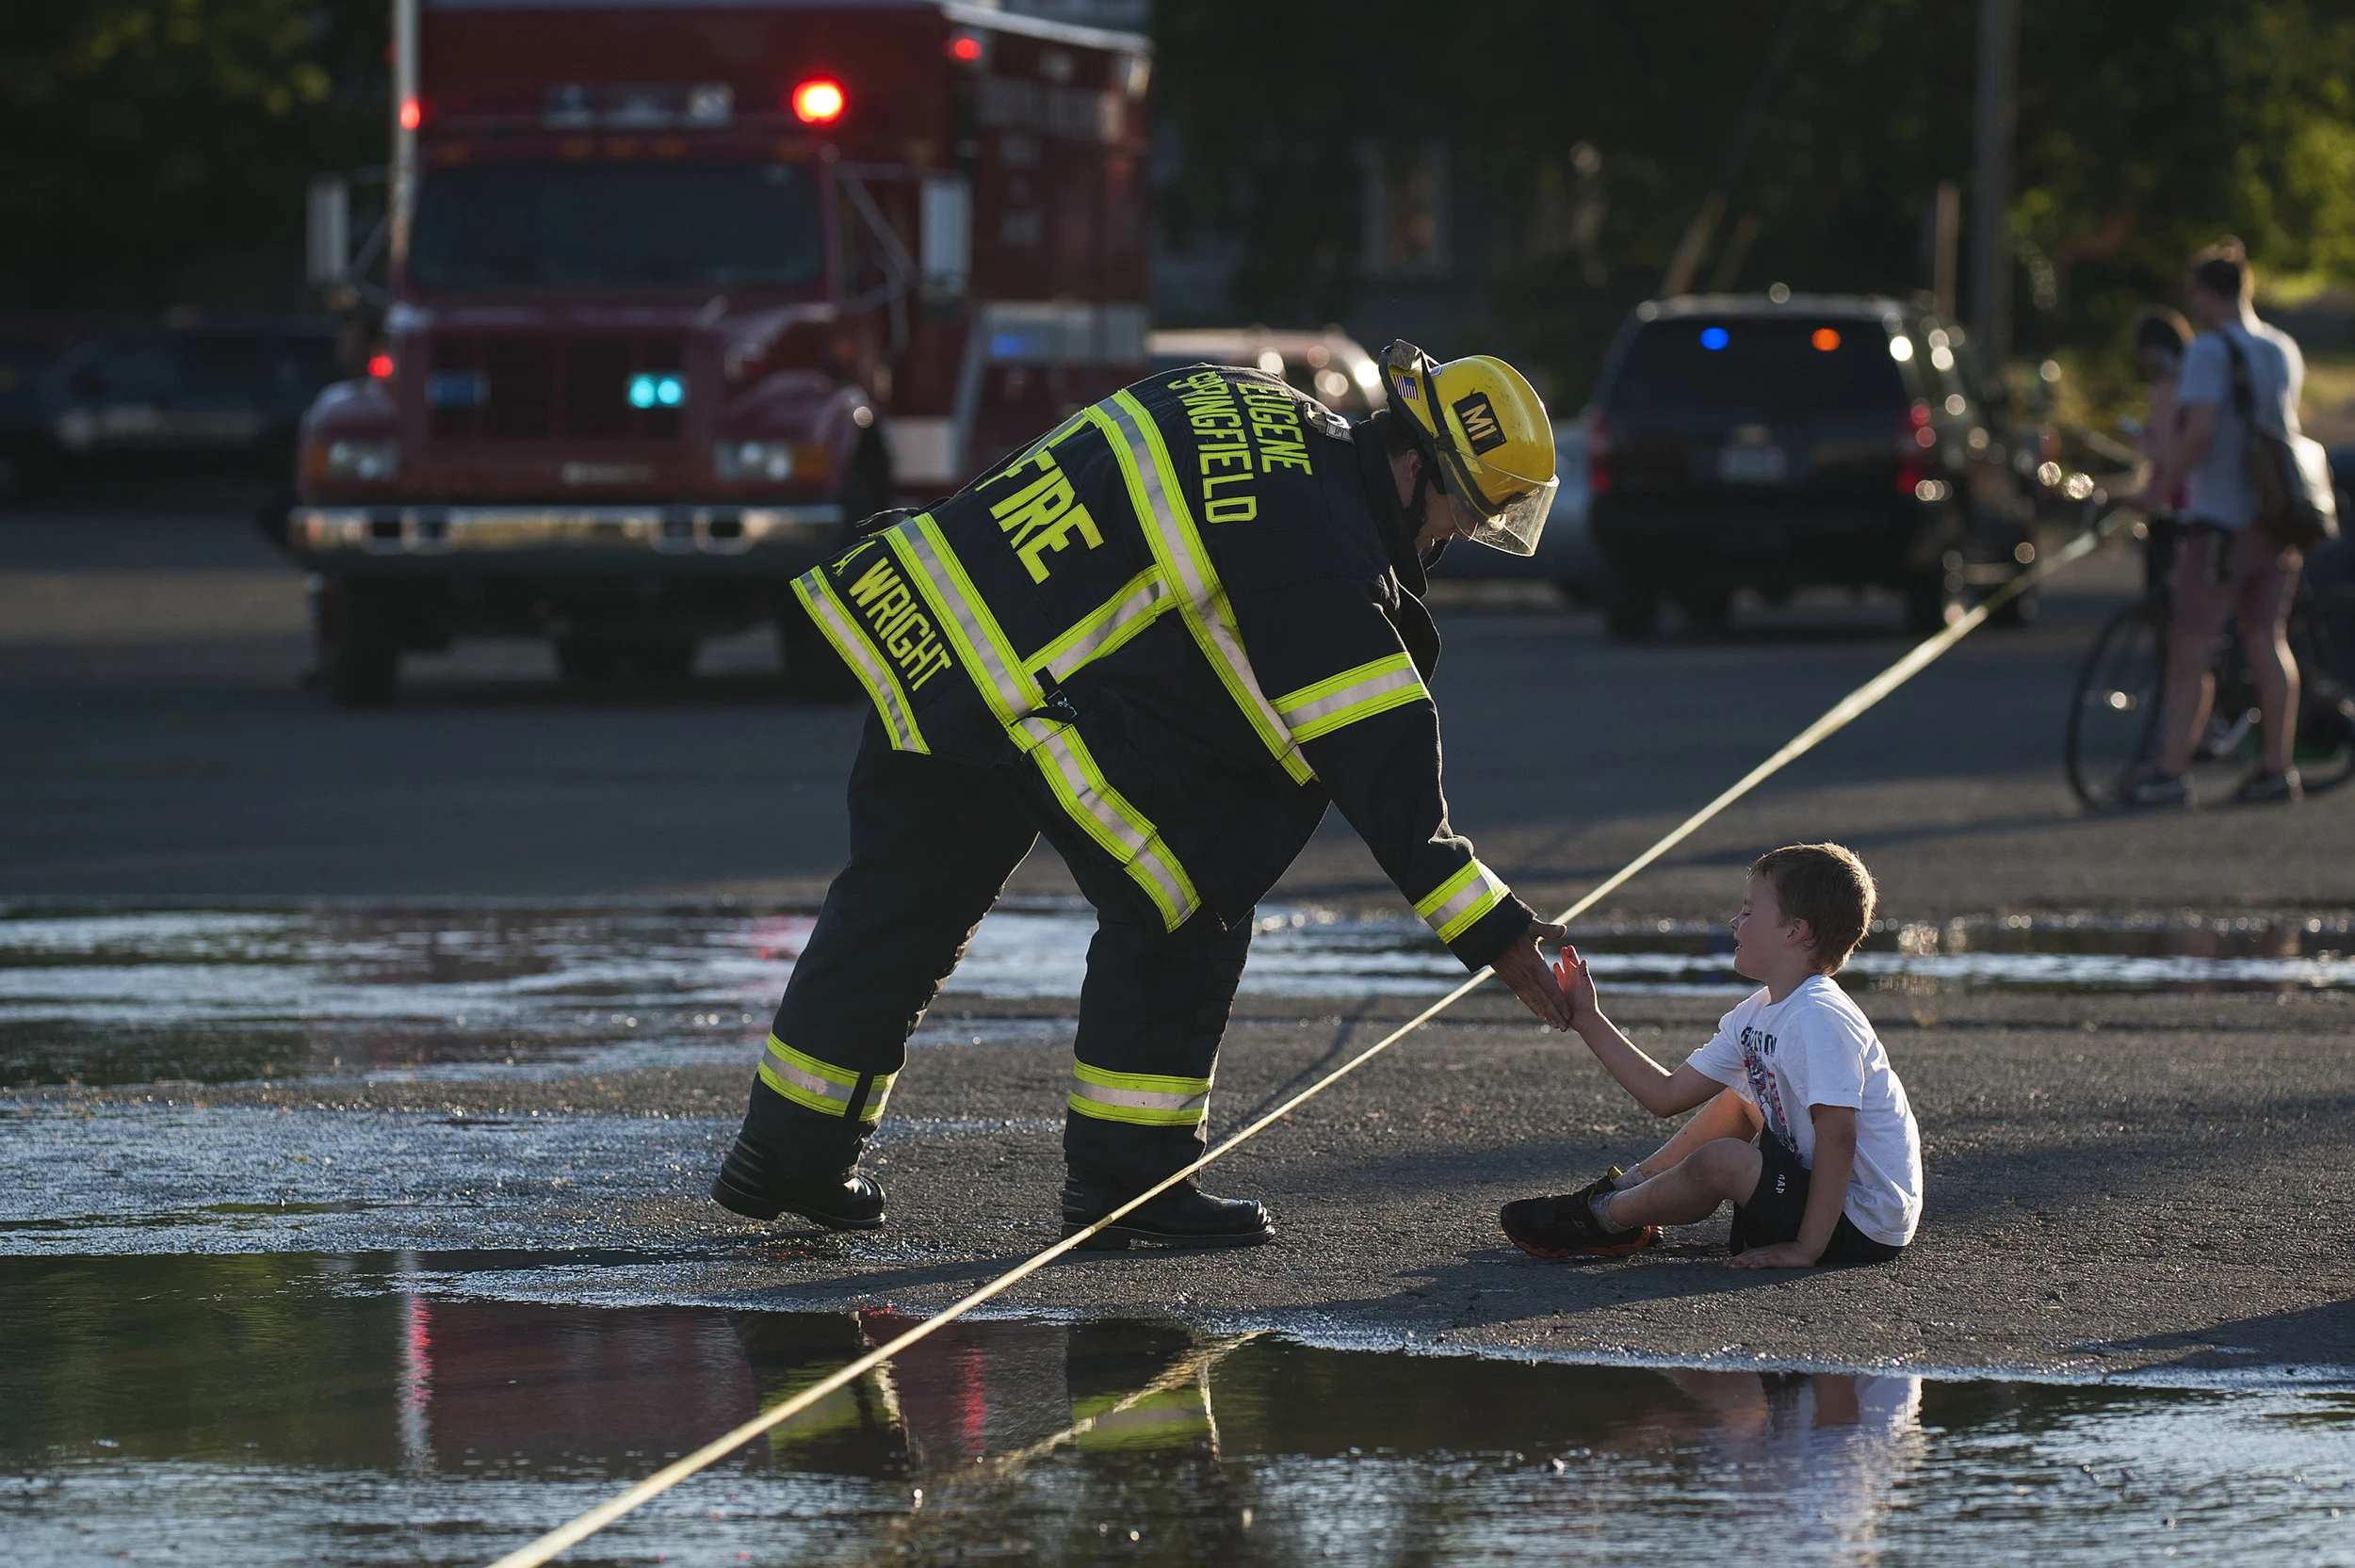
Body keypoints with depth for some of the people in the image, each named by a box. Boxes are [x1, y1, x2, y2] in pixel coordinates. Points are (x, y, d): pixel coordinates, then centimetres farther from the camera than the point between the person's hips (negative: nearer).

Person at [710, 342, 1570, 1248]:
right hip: (1019, 688, -10)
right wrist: (1493, 933, -16)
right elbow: (1380, 761, -17)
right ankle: (1122, 1176, 3)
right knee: (1183, 901, -2)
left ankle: (788, 1155, 32)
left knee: (903, 897, 21)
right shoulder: (1319, 541, -14)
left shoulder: (1255, 412, 14)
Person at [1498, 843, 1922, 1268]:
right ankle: (1624, 1188, 24)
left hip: (1864, 1229, -11)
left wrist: (1806, 1248, -29)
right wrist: (1589, 1022, 14)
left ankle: (1601, 1220, 0)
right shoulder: (1755, 1017, 8)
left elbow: (1836, 1136, -29)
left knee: (1720, 1161, -25)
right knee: (1735, 1101, 24)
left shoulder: (1816, 1017, -23)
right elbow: (1667, 1095, 13)